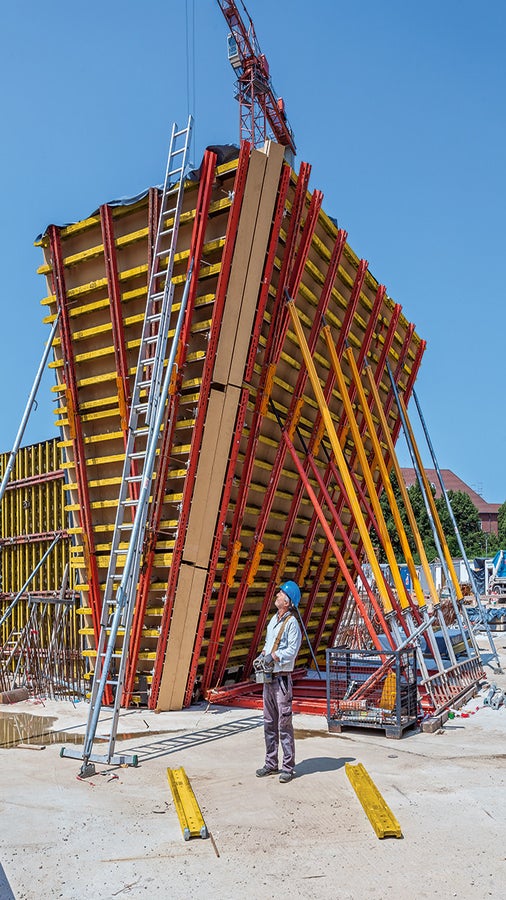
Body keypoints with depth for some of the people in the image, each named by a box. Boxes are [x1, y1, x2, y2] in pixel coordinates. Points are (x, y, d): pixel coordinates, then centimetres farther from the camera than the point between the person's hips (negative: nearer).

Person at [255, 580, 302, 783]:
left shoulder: (292, 622, -12)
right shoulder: (274, 619, 14)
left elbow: (292, 650, -18)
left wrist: (273, 656, -21)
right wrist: (263, 653, 4)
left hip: (282, 677, -9)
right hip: (268, 677, 9)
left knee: (284, 723, -4)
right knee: (269, 722, 14)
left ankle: (288, 767, 5)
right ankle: (271, 764, 24)